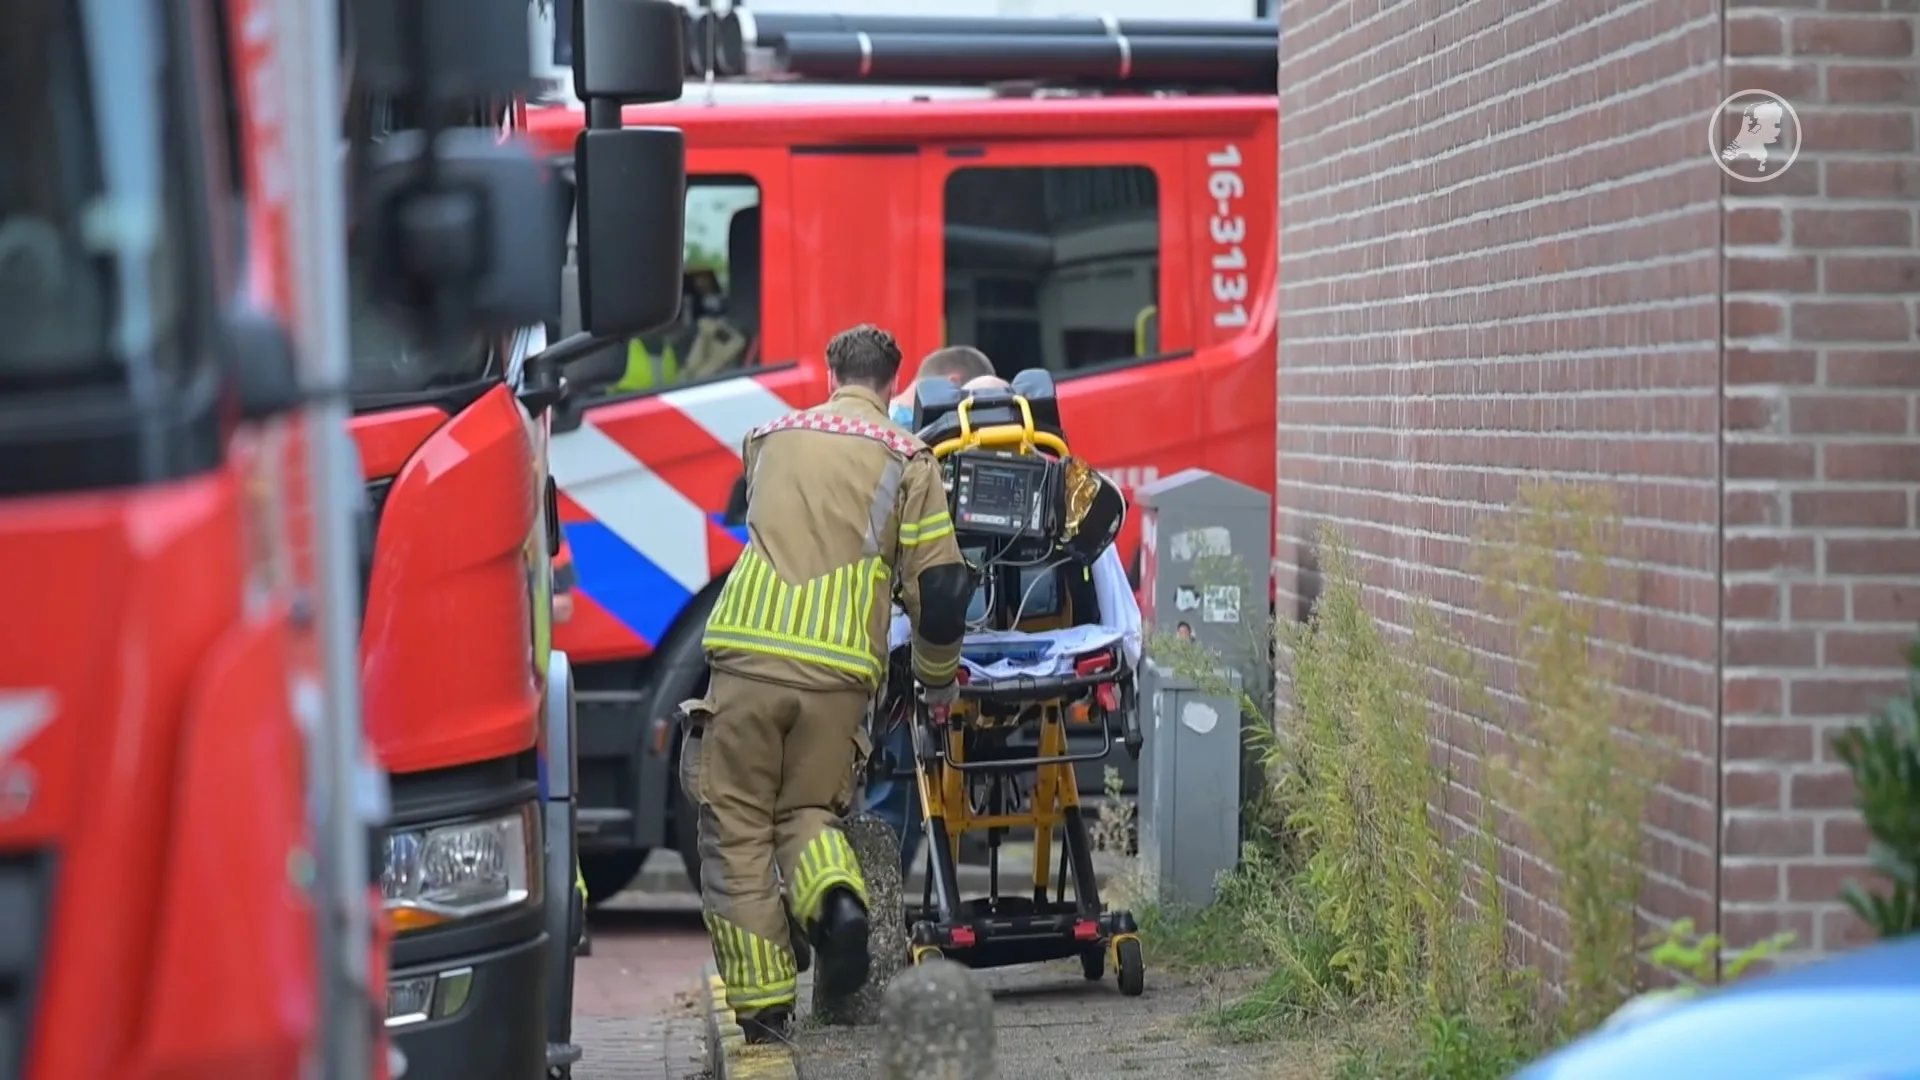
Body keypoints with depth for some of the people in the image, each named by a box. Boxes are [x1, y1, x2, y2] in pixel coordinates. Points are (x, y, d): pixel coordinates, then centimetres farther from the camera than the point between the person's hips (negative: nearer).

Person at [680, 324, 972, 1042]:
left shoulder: (769, 440, 17)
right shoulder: (907, 462, 8)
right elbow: (942, 583, 3)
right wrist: (938, 679, 18)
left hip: (747, 656, 0)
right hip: (837, 672, 0)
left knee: (738, 827, 7)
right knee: (807, 809, 17)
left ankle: (761, 1003, 3)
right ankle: (837, 897, -15)